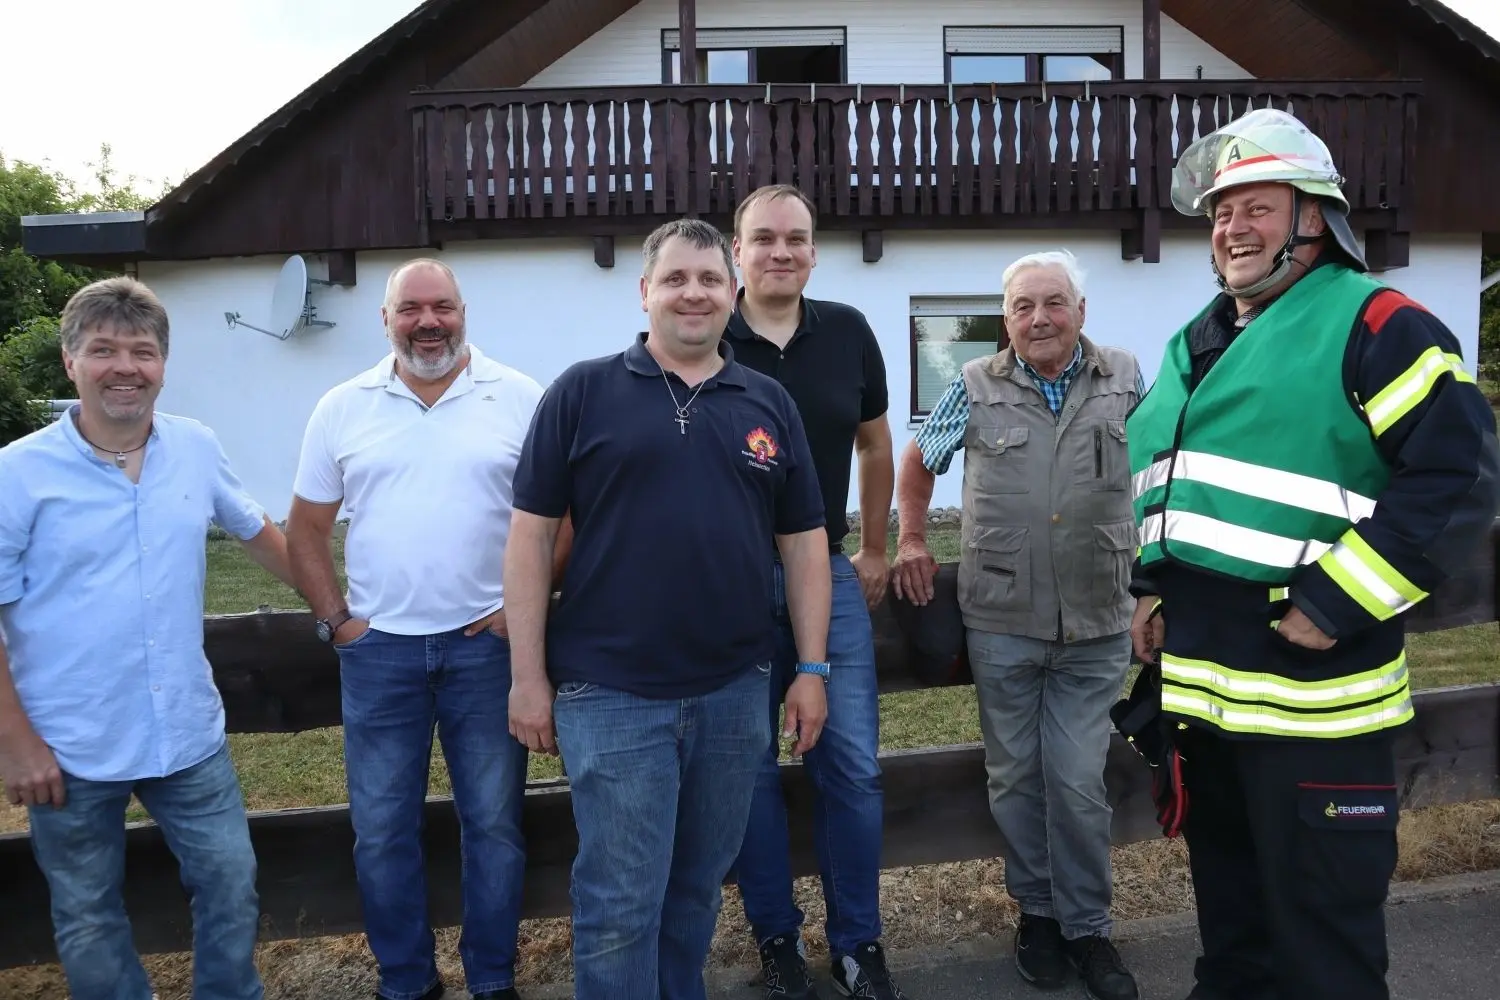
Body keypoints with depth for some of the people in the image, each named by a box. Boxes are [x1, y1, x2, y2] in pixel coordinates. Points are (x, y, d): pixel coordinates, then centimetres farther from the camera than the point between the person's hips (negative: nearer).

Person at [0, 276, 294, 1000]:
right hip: (69, 752, -3)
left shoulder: (197, 449, -1)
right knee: (88, 921, 15)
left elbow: (255, 531, 14)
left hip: (190, 738, 3)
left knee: (231, 890, 14)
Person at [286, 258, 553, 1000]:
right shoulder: (343, 408, 5)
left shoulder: (520, 399, -1)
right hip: (378, 648, 2)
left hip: (488, 644, -2)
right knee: (381, 829, 11)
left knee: (493, 822, 9)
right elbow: (307, 528, 9)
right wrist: (336, 621, 0)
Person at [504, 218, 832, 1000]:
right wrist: (529, 676, -6)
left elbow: (803, 541, 9)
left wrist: (812, 668, 5)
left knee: (699, 885, 19)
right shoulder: (583, 391, -2)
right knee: (620, 902, 5)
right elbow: (531, 534, -3)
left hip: (735, 690, 4)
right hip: (610, 692, -3)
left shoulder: (769, 404, 7)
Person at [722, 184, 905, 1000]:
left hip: (830, 573, 2)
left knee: (852, 766, 5)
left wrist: (874, 551, 13)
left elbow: (874, 444, 14)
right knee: (751, 768, 7)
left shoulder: (848, 333, 2)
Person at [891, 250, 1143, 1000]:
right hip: (1000, 625, 0)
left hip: (1096, 626, 0)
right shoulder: (975, 389, 2)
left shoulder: (1125, 381, 3)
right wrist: (911, 542, 11)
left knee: (1078, 782, 2)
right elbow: (917, 461, 16)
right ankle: (1037, 912, 30)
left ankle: (1087, 926, 23)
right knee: (1015, 777, 11)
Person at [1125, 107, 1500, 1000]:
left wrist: (1336, 606, -21)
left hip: (1312, 692, -8)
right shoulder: (1196, 344, 15)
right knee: (1227, 894, 24)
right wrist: (1153, 586, 15)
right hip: (1198, 682, 8)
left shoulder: (1377, 325, -10)